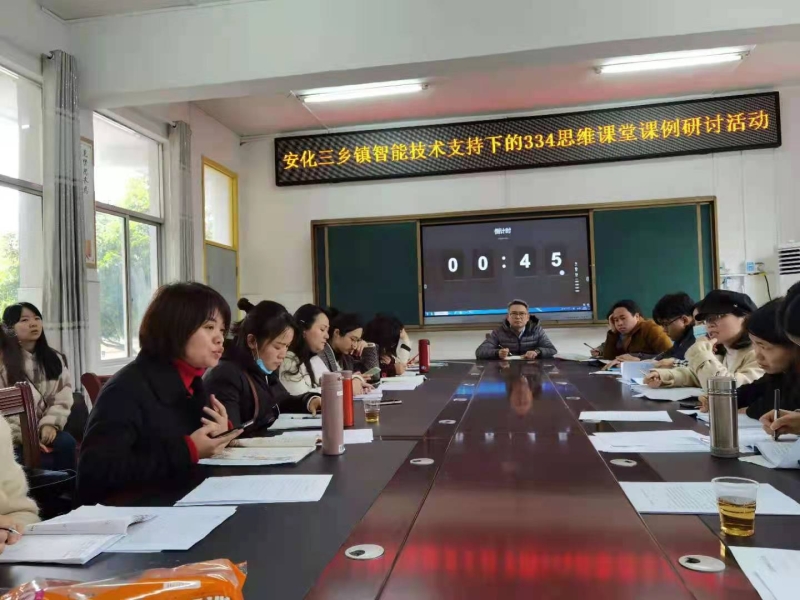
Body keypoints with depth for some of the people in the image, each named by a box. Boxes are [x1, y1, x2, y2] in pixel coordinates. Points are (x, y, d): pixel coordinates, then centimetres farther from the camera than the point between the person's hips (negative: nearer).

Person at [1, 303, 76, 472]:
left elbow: (63, 399, 5)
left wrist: (50, 424, -12)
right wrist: (23, 435, -18)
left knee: (67, 443, -26)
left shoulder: (55, 359, 11)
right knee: (41, 458, -31)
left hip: (45, 429, 4)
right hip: (16, 436, -4)